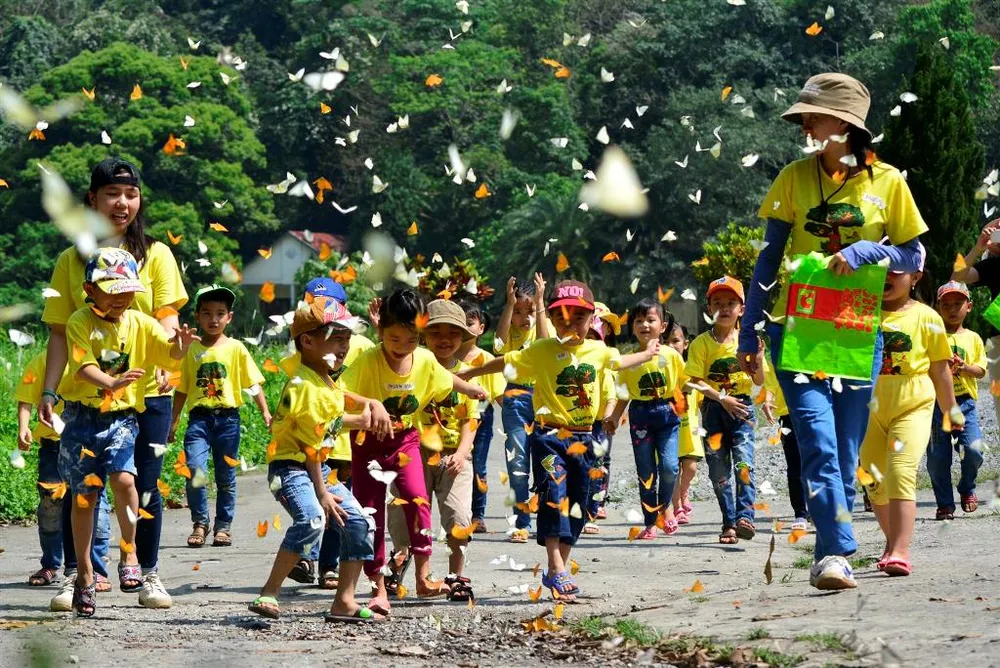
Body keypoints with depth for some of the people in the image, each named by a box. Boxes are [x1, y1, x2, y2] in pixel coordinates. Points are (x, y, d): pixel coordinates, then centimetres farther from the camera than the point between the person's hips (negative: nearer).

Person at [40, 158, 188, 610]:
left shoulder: (155, 255, 5)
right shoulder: (72, 260, 7)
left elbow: (167, 317, -2)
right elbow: (60, 331, 6)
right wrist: (48, 391, -2)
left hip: (145, 390, -1)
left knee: (145, 485, 3)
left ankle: (149, 575, 14)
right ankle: (73, 576, 9)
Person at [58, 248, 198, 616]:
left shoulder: (140, 323, 3)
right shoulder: (80, 323, -5)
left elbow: (170, 356, -4)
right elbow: (83, 367, -17)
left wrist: (180, 346, -27)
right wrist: (110, 383, -36)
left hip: (121, 417, 1)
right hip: (82, 416, -1)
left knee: (123, 479, -23)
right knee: (83, 495, 4)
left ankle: (129, 551, -3)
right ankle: (84, 573, 16)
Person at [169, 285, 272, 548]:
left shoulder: (235, 348, 5)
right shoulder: (192, 350, 8)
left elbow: (253, 383, 5)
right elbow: (182, 388, 13)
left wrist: (266, 412, -5)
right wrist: (173, 422, 11)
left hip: (227, 417, 0)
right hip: (199, 417, 0)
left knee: (226, 477, 6)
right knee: (194, 470, -16)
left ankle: (223, 526, 19)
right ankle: (200, 523, -2)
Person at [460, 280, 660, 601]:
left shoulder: (598, 351, 7)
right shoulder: (542, 351, -8)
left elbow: (619, 361, 29)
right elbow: (504, 362, -4)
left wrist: (647, 354, 44)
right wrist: (465, 374, -2)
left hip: (583, 438, 6)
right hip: (549, 435, -6)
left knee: (576, 505, 8)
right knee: (553, 496, -18)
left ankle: (559, 570, 17)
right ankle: (556, 569, -21)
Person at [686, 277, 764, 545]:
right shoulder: (701, 343, -1)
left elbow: (759, 381, 4)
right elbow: (696, 381, -7)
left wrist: (758, 361, -16)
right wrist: (722, 398, -18)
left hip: (741, 406, -1)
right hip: (714, 409, 1)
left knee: (743, 461, -17)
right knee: (719, 468, 2)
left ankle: (745, 516, -19)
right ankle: (729, 523, 8)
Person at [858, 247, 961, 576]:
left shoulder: (926, 318, 0)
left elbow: (939, 368, 7)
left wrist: (951, 410, 14)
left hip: (912, 406, -3)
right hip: (871, 406, 4)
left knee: (901, 474, -18)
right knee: (873, 480, 11)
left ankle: (900, 551, -23)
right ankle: (893, 540, 31)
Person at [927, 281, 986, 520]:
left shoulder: (973, 338, 11)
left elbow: (981, 370, 7)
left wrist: (964, 367, -12)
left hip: (964, 402, 1)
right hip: (936, 402, -1)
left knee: (974, 450, -14)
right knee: (937, 458, -2)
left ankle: (967, 489, 14)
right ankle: (945, 504, 11)